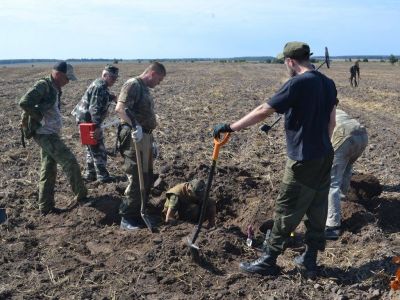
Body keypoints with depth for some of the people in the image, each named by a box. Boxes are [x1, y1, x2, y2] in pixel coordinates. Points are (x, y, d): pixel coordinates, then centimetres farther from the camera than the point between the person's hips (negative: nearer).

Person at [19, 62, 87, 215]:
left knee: (48, 170, 11)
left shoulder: (54, 88, 15)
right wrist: (40, 117, -18)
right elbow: (24, 103, -24)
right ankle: (82, 195, 8)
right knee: (70, 162, -6)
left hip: (49, 134, 10)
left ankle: (46, 206, 18)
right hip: (45, 134, -10)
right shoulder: (43, 85, -14)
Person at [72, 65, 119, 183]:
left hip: (85, 119, 11)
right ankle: (102, 176, 6)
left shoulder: (100, 85, 12)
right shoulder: (99, 87, -20)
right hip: (88, 120, -11)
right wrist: (97, 126, -30)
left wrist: (110, 98, 5)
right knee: (98, 149, -2)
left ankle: (90, 174, 25)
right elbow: (95, 109, -27)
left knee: (92, 148, 18)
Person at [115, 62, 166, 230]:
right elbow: (120, 109, -26)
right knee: (136, 179, -6)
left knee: (147, 178, 16)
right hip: (134, 138, -10)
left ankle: (138, 212, 29)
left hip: (145, 136, 10)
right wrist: (135, 126, -36)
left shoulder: (145, 88, 18)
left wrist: (151, 141, 25)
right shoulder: (133, 84, -12)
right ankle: (127, 218, 6)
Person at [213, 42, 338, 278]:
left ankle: (268, 262, 14)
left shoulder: (298, 84, -18)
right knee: (317, 209, 14)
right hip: (325, 157, 8)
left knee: (286, 212, 2)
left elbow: (263, 112, -20)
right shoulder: (328, 83, 6)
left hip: (303, 161, -8)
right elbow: (331, 122, 13)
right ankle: (310, 260, 26)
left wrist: (230, 127, -14)